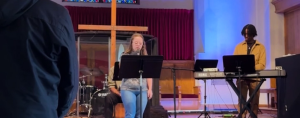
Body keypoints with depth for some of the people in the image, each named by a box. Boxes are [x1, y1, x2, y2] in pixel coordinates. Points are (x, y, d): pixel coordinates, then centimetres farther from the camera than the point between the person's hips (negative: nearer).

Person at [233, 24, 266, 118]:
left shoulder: (260, 47, 4)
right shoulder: (239, 46, 11)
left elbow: (262, 64, -5)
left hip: (255, 78, -1)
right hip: (241, 77, 1)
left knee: (254, 102, 4)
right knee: (241, 100, -5)